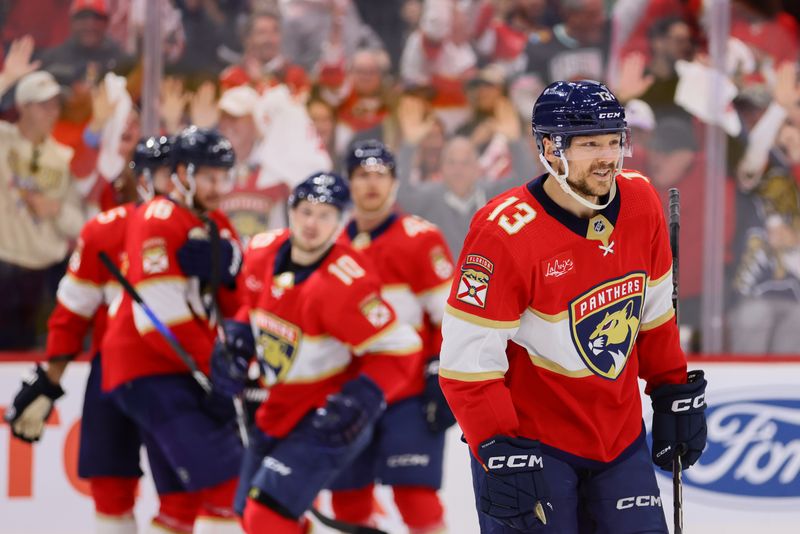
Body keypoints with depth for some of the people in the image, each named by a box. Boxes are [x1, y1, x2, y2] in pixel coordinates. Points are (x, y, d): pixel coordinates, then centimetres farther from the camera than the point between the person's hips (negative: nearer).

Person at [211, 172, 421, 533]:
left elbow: (397, 350, -24)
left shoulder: (345, 283, -28)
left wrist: (362, 400, -34)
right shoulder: (263, 252, -5)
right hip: (277, 408, 8)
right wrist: (237, 338, -1)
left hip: (326, 420, -8)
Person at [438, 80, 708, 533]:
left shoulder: (641, 202, -4)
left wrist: (674, 393, 14)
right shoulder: (504, 234, -22)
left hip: (620, 432, 6)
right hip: (530, 439, -6)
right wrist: (500, 455, -23)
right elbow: (467, 360, -20)